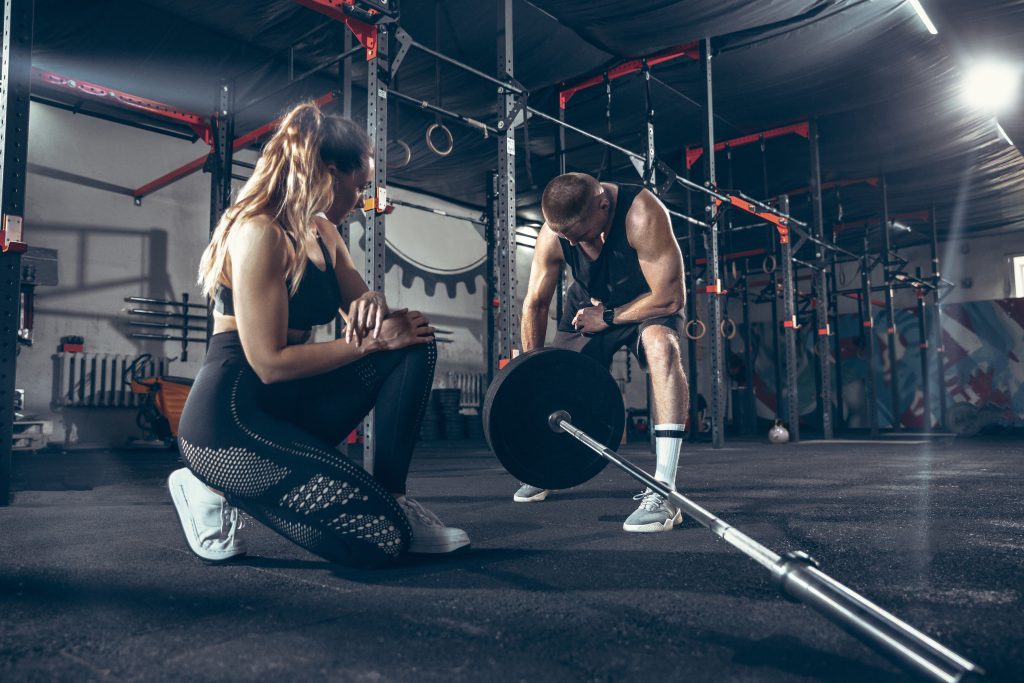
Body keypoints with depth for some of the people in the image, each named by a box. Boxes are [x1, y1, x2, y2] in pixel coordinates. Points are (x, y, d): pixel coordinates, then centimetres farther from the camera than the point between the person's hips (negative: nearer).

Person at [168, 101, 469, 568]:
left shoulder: (321, 233, 11)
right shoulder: (260, 233, -17)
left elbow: (362, 308, 12)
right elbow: (270, 362, -21)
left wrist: (377, 307, -14)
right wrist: (374, 342, -16)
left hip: (288, 404, 9)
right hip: (231, 418, -9)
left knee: (413, 345, -2)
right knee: (379, 537, -16)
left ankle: (392, 500, 1)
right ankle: (217, 490, 2)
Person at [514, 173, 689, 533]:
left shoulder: (641, 215, -37)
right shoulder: (552, 235, -24)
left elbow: (670, 297, -33)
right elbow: (535, 304, -11)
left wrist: (608, 318, -23)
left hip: (647, 300, -4)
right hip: (590, 304, 4)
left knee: (661, 345, -36)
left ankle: (664, 492, -37)